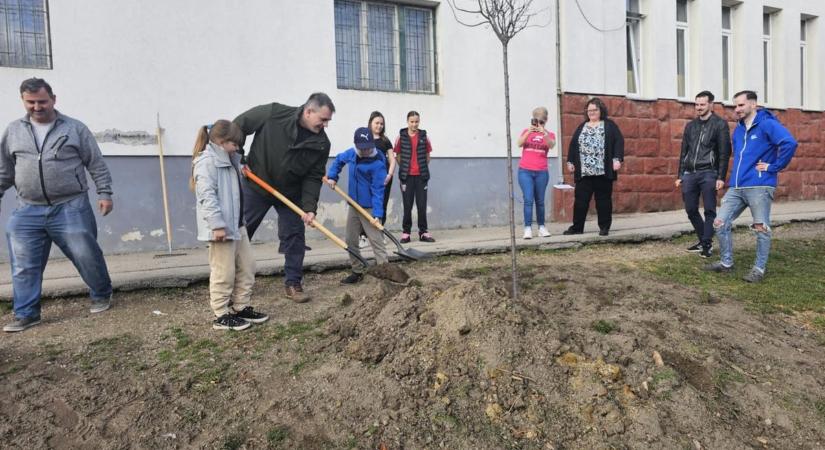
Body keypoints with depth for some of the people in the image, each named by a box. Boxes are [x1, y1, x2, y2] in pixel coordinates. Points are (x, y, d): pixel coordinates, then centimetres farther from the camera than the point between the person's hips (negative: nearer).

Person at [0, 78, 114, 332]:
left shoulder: (75, 128, 2)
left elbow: (97, 165, 2)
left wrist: (105, 193, -4)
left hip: (71, 208, -3)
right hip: (28, 211, 3)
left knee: (86, 256, 1)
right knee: (24, 266, 3)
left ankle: (102, 295, 23)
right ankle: (26, 314, 14)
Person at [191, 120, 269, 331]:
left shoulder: (229, 160, 16)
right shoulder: (206, 161, -14)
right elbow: (207, 195, -23)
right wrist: (217, 224, -26)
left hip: (238, 224, 10)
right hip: (221, 227, -10)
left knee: (247, 266, 15)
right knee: (224, 272, -2)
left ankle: (241, 307, 27)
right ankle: (221, 316, 10)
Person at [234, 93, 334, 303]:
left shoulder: (322, 143, -13)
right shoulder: (273, 114, -20)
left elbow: (313, 177, -11)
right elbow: (239, 125, -8)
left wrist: (309, 207, -22)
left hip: (291, 194, 2)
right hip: (256, 187, -2)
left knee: (295, 237, 1)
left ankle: (293, 284, 14)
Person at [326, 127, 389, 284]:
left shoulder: (378, 163, -19)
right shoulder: (352, 153, 0)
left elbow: (377, 190, -21)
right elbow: (339, 159, 23)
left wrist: (377, 214, -26)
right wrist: (332, 176, 9)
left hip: (369, 208, -7)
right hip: (354, 205, 7)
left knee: (376, 240, -8)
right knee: (351, 241, 13)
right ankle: (357, 272, 25)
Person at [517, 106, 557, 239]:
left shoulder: (550, 134, 5)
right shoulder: (526, 131, 6)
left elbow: (551, 145, -17)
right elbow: (519, 143, -12)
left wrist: (544, 133, -34)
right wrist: (528, 132, -28)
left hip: (541, 172, 1)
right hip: (525, 171, -1)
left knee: (540, 201, 8)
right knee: (528, 200, -9)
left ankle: (541, 227, 17)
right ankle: (528, 228, -10)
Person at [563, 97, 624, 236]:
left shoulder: (609, 125, 6)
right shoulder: (582, 127, 17)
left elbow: (619, 141, -1)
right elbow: (573, 145, 16)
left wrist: (617, 159, -12)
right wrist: (570, 161, 8)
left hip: (603, 170, -3)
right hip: (584, 171, 3)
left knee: (603, 199, 3)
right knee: (580, 199, 1)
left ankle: (604, 227, 11)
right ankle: (577, 227, 7)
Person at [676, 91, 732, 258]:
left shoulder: (720, 124, 0)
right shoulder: (690, 126, 15)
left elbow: (724, 153, -5)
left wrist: (721, 177, -12)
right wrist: (680, 175, 13)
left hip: (708, 173, -5)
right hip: (689, 174, 5)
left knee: (709, 210, -4)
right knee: (691, 210, 7)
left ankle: (707, 244, 3)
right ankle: (703, 240, 22)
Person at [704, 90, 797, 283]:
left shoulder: (767, 124, -8)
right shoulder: (738, 129, 16)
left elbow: (789, 143, -23)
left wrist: (774, 167, -16)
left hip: (759, 186, -8)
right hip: (736, 187, 8)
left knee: (761, 228, 2)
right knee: (720, 223, 4)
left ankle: (759, 269, 13)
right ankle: (726, 263, 17)